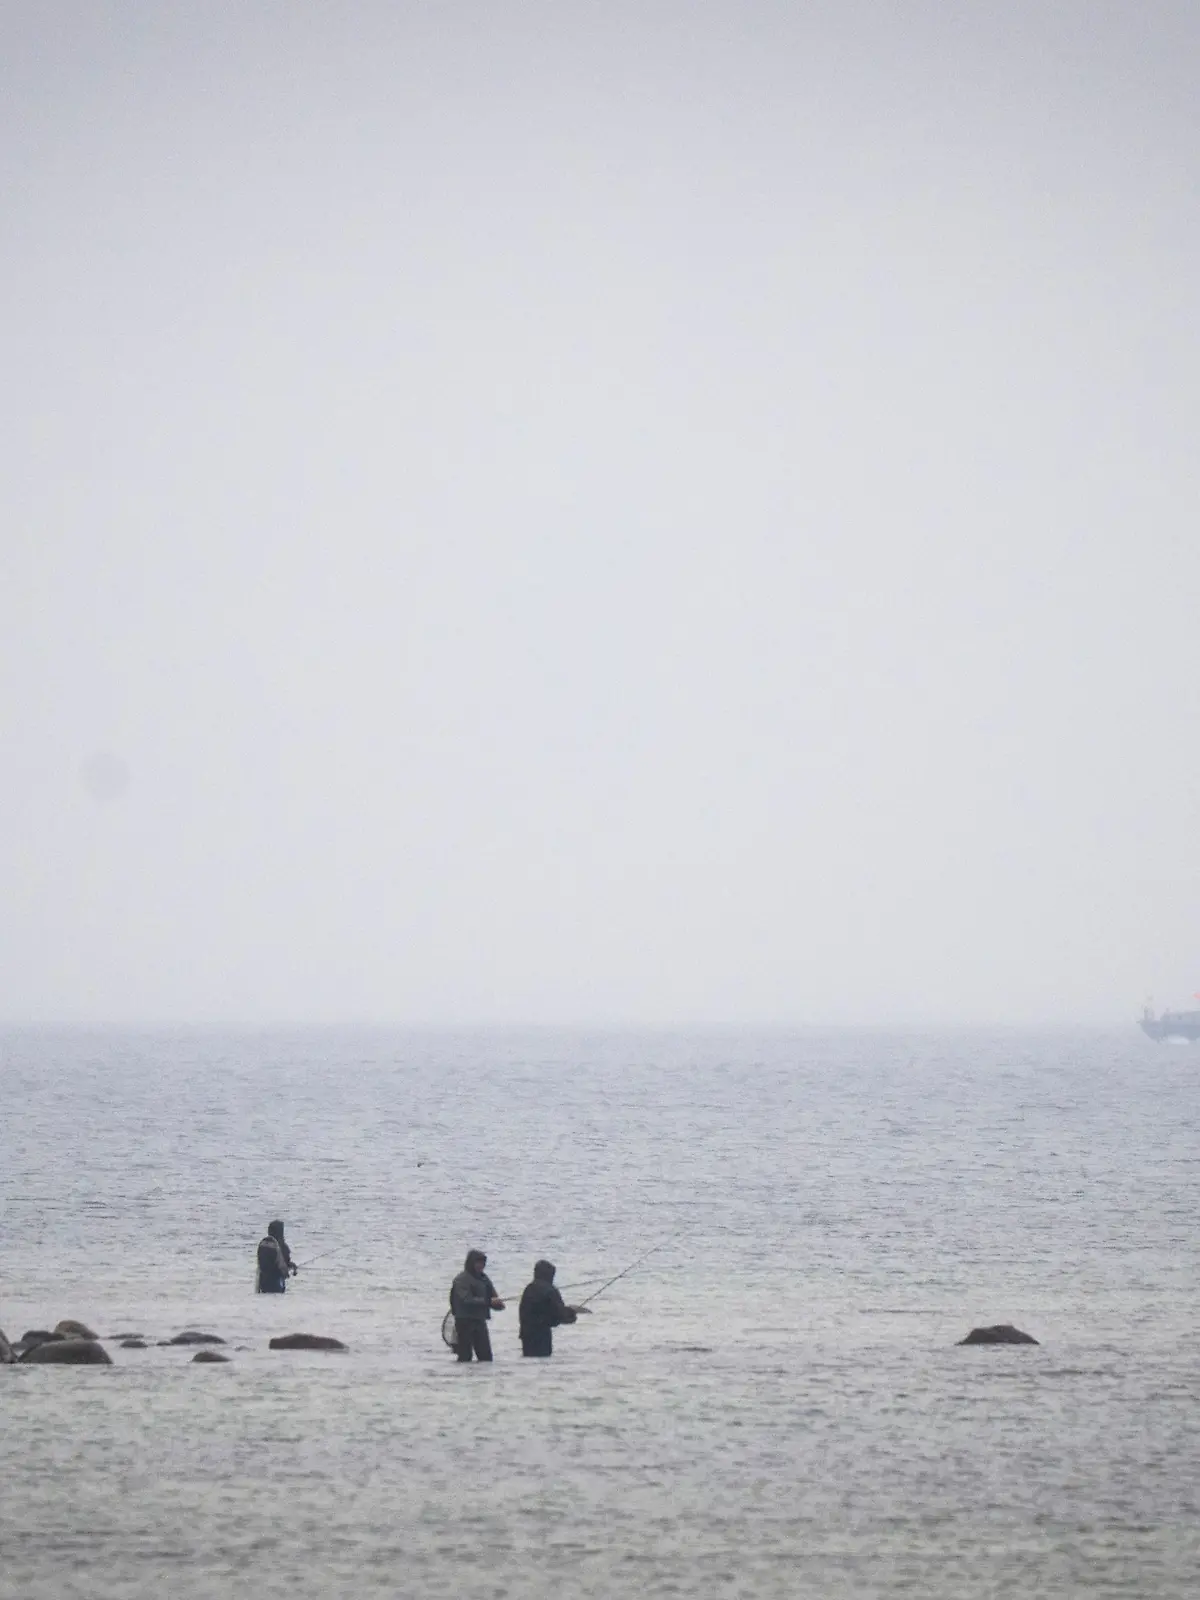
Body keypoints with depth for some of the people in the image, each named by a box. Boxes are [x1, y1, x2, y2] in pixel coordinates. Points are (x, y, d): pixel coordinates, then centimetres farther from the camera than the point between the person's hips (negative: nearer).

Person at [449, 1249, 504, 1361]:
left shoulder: (484, 1279, 12)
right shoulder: (462, 1279, -9)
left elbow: (493, 1296, 13)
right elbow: (467, 1300, -21)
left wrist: (498, 1304, -12)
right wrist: (488, 1301, -26)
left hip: (480, 1321, 7)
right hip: (465, 1322, -7)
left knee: (486, 1356, 4)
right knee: (465, 1357, -7)